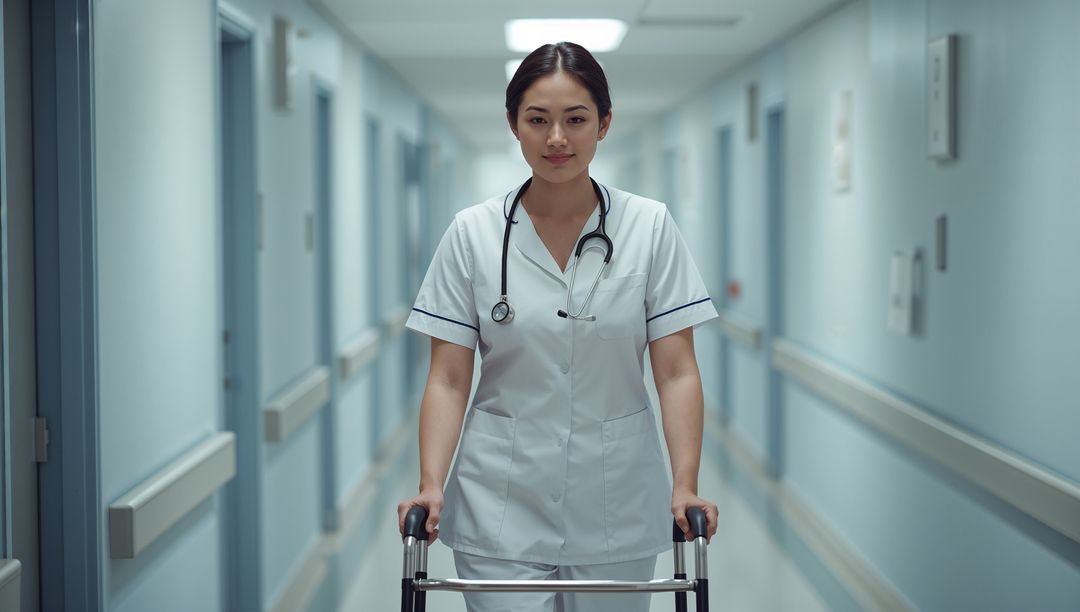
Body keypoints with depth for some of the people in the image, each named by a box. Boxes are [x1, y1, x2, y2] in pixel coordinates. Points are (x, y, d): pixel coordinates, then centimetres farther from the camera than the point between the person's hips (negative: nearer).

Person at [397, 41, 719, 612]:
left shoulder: (649, 227, -1)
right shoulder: (472, 233, -1)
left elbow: (676, 371, -4)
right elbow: (449, 378, -2)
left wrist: (685, 486, -15)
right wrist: (431, 486, -15)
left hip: (616, 508, 1)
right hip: (503, 508, 0)